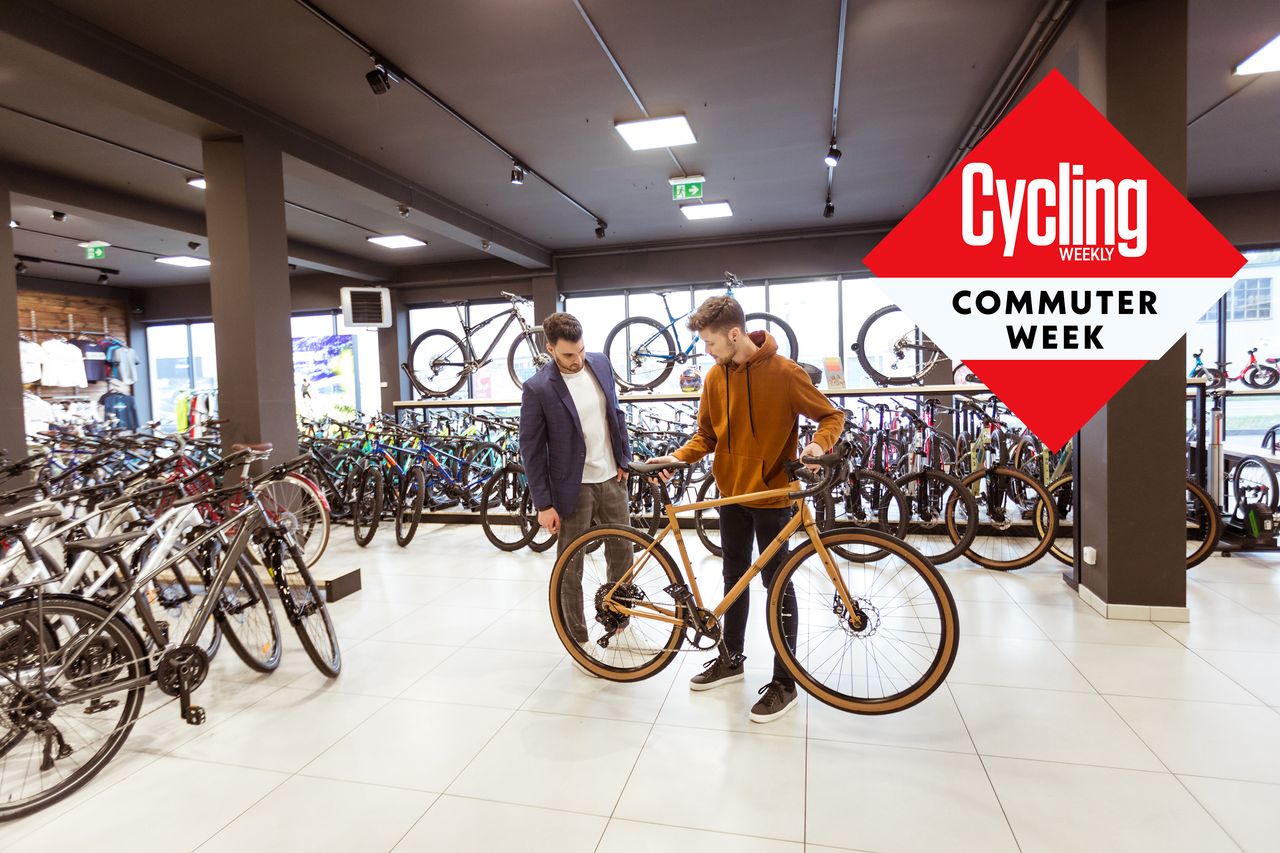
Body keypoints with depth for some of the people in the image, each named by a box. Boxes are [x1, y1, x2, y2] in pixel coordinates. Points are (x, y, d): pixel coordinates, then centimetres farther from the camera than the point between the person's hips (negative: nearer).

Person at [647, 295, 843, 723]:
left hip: (771, 494, -5)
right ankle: (731, 659, 34)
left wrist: (818, 444, -28)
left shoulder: (784, 372, -15)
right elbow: (706, 435, 9)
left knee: (777, 584, 3)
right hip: (731, 492, 6)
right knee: (734, 577, 17)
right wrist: (678, 456, -8)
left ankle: (784, 682, 16)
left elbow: (831, 415, -8)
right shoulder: (715, 377, 1)